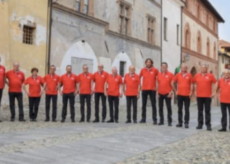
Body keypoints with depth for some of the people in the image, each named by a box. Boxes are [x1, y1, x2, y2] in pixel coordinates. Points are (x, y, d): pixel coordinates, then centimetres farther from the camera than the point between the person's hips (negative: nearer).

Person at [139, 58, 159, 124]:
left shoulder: (155, 70, -2)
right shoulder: (143, 70, 5)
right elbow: (139, 77, 17)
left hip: (152, 89, -2)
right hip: (144, 89, 3)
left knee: (153, 104, -2)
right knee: (144, 104, 8)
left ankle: (154, 119, 1)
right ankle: (143, 118, 16)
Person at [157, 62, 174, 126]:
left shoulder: (170, 74, -3)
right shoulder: (159, 74, 6)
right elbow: (158, 84, 11)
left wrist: (171, 92, -10)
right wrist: (157, 92, 5)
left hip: (167, 94, -4)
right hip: (160, 93, 4)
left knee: (169, 108, 0)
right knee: (160, 108, 8)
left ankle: (169, 121, 5)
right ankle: (161, 121, 17)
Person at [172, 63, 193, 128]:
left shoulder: (189, 75, 1)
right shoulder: (178, 75, 4)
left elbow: (191, 84, 3)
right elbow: (172, 83, 9)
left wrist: (191, 92, -6)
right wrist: (175, 90, 5)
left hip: (187, 95, -2)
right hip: (179, 94, 2)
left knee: (187, 110, 1)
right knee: (180, 109, 7)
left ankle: (186, 123, 7)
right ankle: (180, 122, 15)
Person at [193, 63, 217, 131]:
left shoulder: (210, 75, -2)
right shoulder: (197, 75, 4)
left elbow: (215, 83, 2)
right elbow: (193, 83, 14)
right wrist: (195, 91, 8)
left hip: (208, 96, -2)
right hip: (199, 96, 2)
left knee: (207, 111, 1)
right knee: (200, 111, 8)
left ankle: (208, 125, 6)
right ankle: (200, 124, 16)